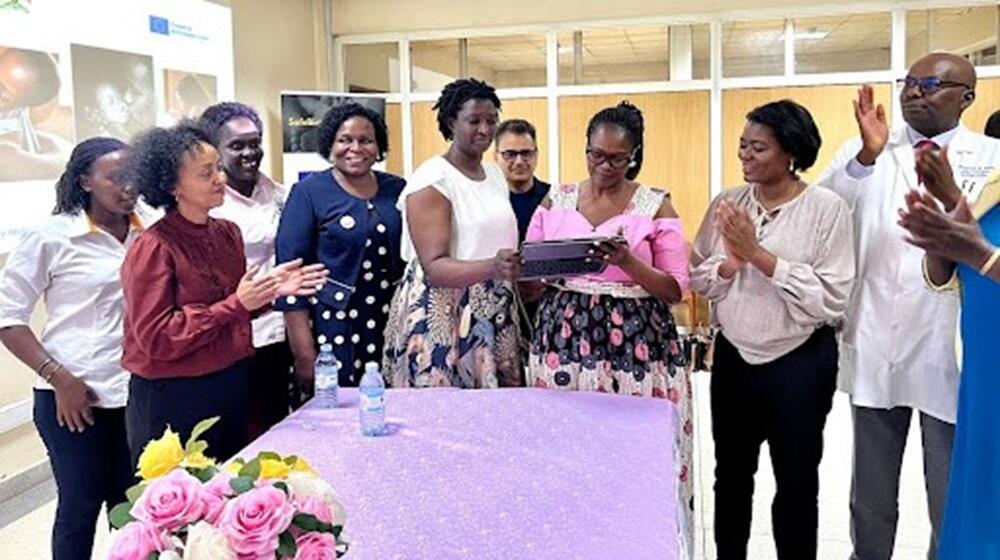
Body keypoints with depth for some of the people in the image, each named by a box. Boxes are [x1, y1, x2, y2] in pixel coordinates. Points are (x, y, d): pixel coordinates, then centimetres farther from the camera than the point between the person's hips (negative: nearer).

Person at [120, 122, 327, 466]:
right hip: (172, 399, -7)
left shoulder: (228, 233, 5)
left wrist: (270, 291, -4)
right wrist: (237, 304, -23)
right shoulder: (153, 248, -16)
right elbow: (156, 338, -19)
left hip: (232, 386, 7)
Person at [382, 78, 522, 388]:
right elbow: (434, 267, -20)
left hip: (493, 315, 7)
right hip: (441, 320, -7)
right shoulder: (432, 179, -12)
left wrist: (518, 269, 2)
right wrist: (491, 268, -35)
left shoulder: (495, 174, 11)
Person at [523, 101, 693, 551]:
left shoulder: (656, 206, 1)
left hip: (636, 346, -2)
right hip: (564, 339, 2)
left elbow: (675, 289, -3)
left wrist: (629, 263, -19)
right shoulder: (556, 201, 8)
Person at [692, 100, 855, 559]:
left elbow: (831, 298, -19)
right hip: (733, 358, 4)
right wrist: (730, 262, -17)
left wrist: (759, 254, -20)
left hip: (801, 362, -4)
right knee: (731, 474, 18)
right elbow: (697, 279, 3)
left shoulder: (827, 208, -12)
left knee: (796, 481, 12)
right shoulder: (727, 204, 2)